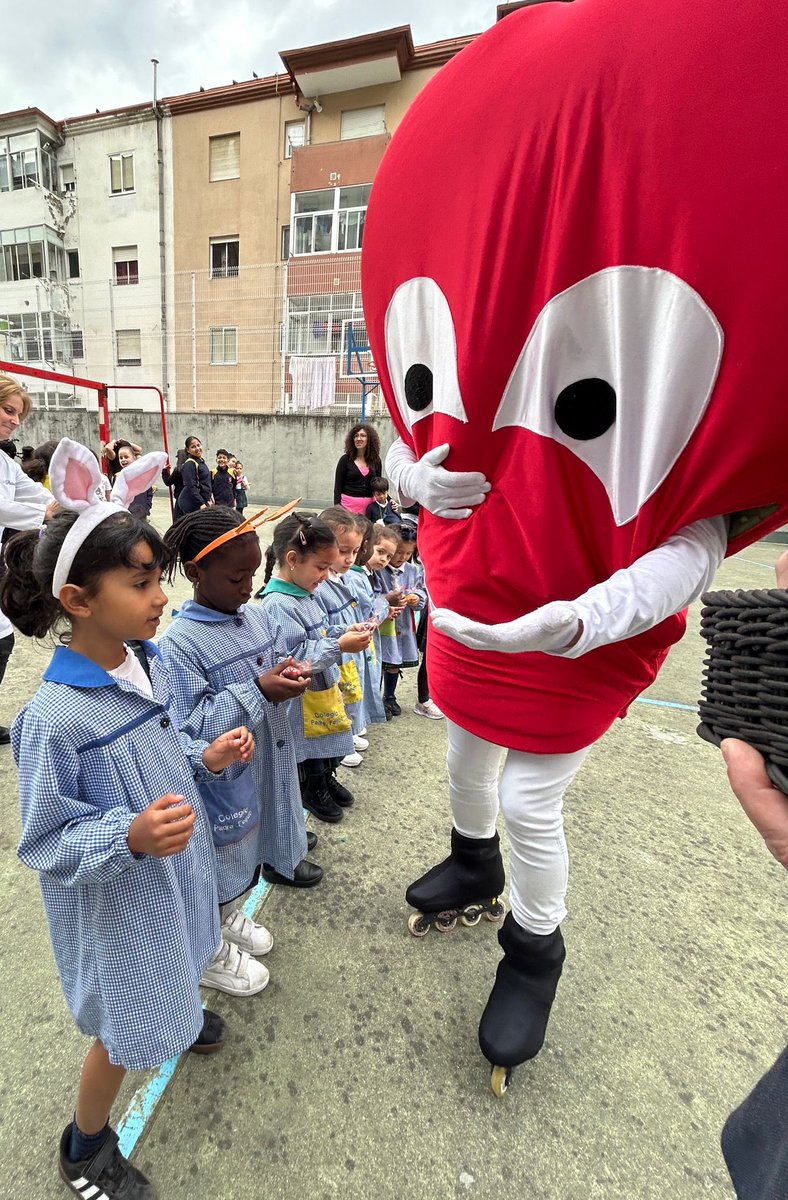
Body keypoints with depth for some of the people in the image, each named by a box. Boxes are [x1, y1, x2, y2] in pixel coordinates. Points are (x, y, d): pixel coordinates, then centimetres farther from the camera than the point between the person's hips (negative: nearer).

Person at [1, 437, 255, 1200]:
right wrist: (131, 838, -38)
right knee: (127, 1031, 15)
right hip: (113, 903, -7)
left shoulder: (147, 665, -9)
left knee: (171, 967, 34)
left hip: (173, 868, 7)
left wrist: (206, 759, -9)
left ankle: (176, 1011, 67)